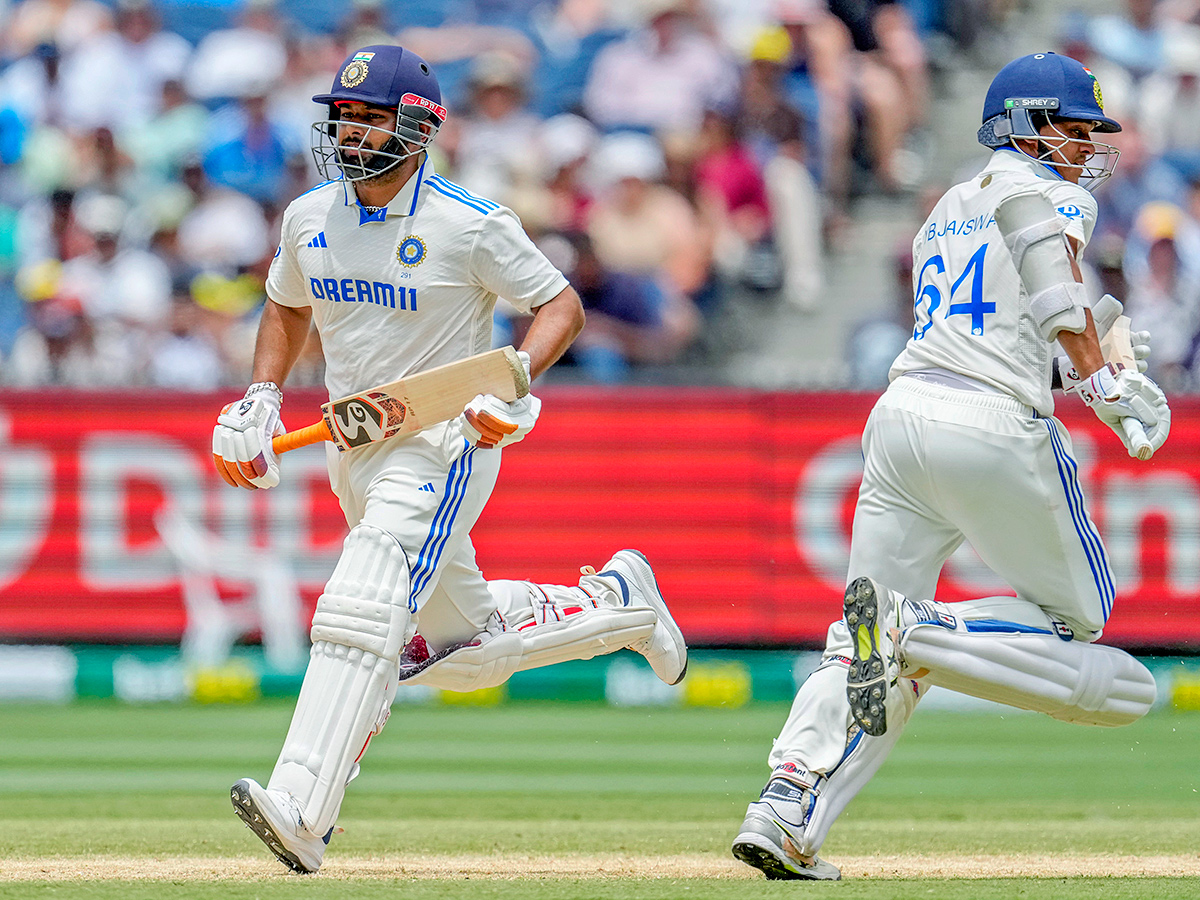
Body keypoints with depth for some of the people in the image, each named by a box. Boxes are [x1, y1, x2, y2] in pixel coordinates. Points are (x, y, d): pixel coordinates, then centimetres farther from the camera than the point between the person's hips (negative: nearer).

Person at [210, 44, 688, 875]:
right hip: (354, 453, 7)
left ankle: (300, 811, -34)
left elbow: (562, 306, -7)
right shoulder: (310, 219, 4)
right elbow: (289, 306, 22)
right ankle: (615, 602, 37)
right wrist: (262, 396, 7)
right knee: (460, 649, 14)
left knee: (361, 612, -25)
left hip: (444, 441, -7)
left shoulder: (472, 226, -14)